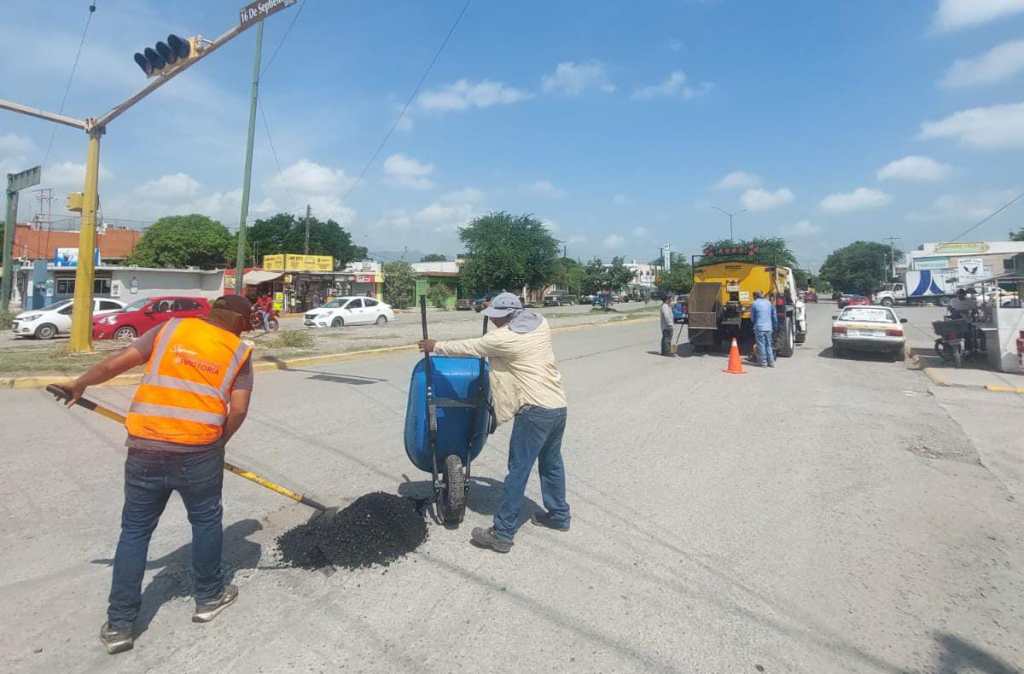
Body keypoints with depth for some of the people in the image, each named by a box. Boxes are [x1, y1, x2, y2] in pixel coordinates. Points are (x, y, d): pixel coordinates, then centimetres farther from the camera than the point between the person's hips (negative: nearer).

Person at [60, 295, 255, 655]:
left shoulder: (171, 328, 7)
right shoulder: (239, 352, 3)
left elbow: (117, 362, 3)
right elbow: (238, 410, -5)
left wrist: (79, 384, 19)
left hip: (146, 449, 2)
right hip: (198, 452, -2)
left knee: (135, 531, 15)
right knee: (206, 521, 19)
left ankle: (119, 624, 22)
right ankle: (209, 597, 34)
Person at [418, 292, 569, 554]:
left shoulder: (502, 338, -12)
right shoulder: (540, 322, 8)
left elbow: (466, 348, 1)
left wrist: (435, 346, 16)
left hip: (536, 410, -8)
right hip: (559, 405, 8)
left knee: (518, 471, -3)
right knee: (551, 463, 22)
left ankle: (502, 534, 4)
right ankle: (558, 516, 36)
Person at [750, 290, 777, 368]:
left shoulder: (754, 304, -2)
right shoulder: (769, 302, 11)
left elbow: (752, 318, 5)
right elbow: (774, 316, 15)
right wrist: (775, 326, 24)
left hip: (759, 327, -4)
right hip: (769, 327, 4)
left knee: (761, 345, 1)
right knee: (768, 345, 12)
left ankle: (763, 362, 1)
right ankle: (771, 362, 10)